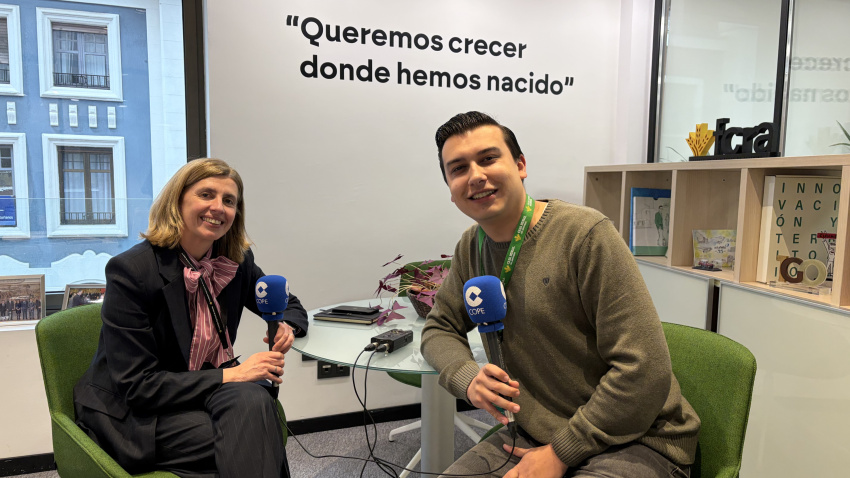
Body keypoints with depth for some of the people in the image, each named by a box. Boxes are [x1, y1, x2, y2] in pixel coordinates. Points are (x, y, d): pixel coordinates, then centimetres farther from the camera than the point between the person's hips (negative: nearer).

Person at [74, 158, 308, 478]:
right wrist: (230, 375, -25)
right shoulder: (130, 270, -17)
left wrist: (287, 327, -11)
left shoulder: (238, 262, -1)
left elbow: (291, 307, 14)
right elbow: (135, 385, -19)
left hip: (209, 391, 6)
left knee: (254, 400, -29)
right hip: (135, 415, -5)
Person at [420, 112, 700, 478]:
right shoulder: (470, 248, 3)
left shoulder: (585, 234, -17)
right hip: (533, 435, 5)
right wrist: (468, 377, -10)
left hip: (631, 444, -5)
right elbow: (439, 328, 12)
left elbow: (644, 369, -19)